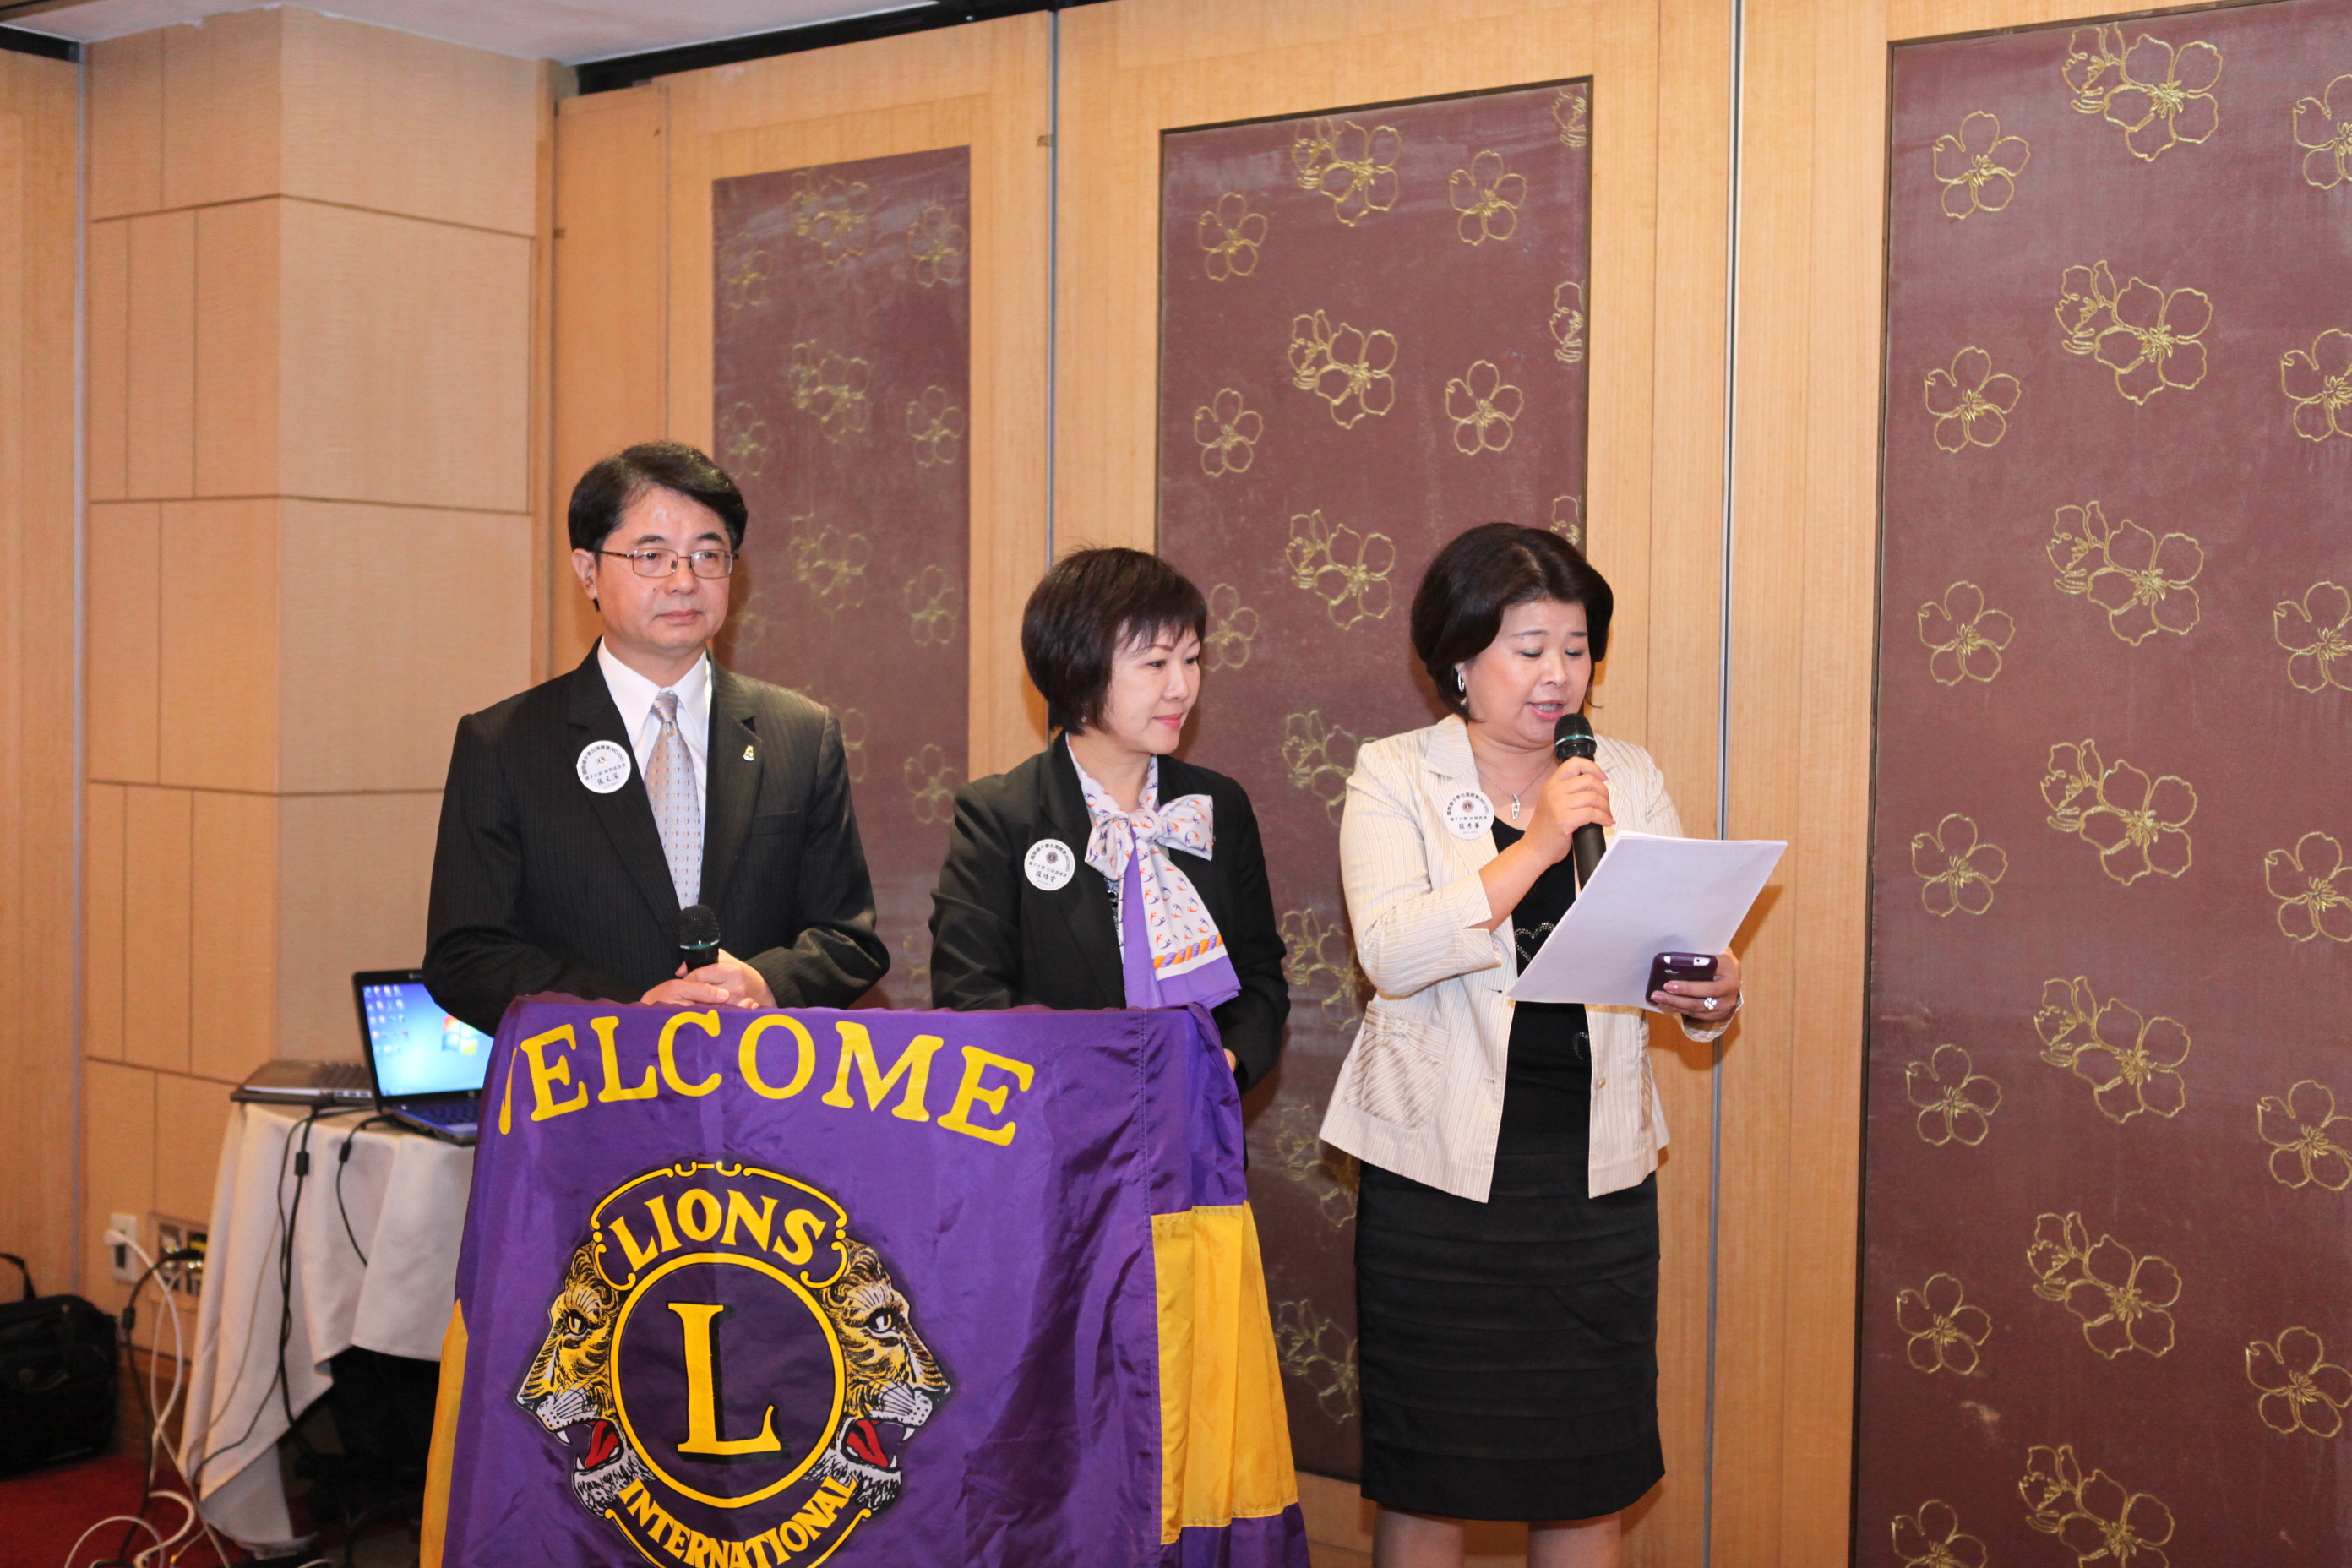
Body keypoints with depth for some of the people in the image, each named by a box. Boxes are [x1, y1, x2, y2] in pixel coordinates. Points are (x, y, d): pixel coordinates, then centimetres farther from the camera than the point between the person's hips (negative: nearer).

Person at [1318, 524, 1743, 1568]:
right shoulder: (1394, 777, -1)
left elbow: (1685, 948, 6)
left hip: (1596, 1169, 3)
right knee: (1427, 1477, 5)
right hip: (1442, 1168, -3)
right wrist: (1535, 846, -22)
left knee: (1587, 1477, 9)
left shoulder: (1627, 779, 10)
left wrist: (1708, 993, -17)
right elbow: (1391, 951, -16)